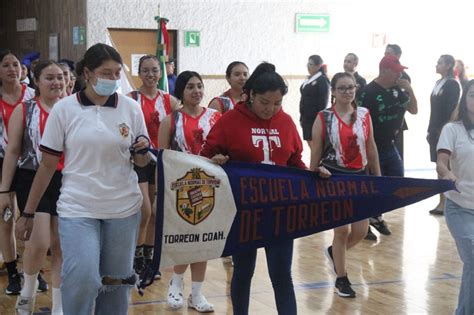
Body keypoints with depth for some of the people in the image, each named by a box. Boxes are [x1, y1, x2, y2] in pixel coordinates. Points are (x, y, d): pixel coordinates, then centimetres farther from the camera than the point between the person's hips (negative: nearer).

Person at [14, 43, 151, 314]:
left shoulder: (131, 108, 2)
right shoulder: (64, 109, -2)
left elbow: (142, 162, 11)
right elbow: (48, 165, 1)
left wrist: (143, 152, -13)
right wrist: (28, 213, 2)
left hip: (124, 209, 2)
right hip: (77, 209, -2)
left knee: (117, 284, 9)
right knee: (82, 280, -18)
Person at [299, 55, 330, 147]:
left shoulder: (322, 80, -10)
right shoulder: (309, 80, 15)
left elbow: (323, 102, -14)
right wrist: (302, 117, 16)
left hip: (315, 118, -8)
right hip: (307, 117, 8)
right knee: (310, 143, 11)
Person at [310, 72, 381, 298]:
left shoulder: (364, 115, 3)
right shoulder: (323, 118, -6)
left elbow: (371, 147, 9)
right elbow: (315, 152, -3)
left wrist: (378, 177, 10)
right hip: (333, 177, -4)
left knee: (361, 231, 4)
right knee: (342, 229, -3)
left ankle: (335, 252, 37)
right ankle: (341, 279, 15)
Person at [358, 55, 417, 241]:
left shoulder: (397, 89, 4)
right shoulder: (369, 92, -17)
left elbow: (413, 110, 8)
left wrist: (409, 90, -9)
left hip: (389, 145, 7)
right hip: (373, 148, -7)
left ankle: (376, 216, 28)